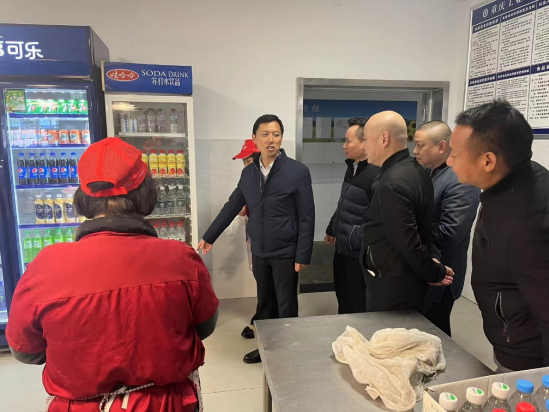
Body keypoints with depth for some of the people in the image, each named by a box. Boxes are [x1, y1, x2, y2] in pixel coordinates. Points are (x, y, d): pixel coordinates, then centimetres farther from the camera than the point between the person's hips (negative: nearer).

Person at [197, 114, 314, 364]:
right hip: (259, 252, 5)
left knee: (286, 307, 9)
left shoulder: (298, 171, -11)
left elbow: (306, 218, -11)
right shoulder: (248, 173, 3)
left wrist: (302, 255, -13)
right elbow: (232, 207, 12)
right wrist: (209, 236, 15)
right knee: (264, 304, 18)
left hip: (286, 253, -4)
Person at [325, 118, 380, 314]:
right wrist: (332, 230, 24)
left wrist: (356, 239, -19)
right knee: (343, 299, 23)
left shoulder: (377, 174, -22)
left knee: (359, 305, 8)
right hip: (342, 247, 9)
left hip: (360, 252, -9)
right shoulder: (352, 167, 8)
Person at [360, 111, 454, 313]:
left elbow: (408, 244, -24)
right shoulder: (415, 171, 6)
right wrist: (433, 260, 3)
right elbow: (424, 226, 12)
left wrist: (435, 273, -9)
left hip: (392, 290, -9)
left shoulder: (393, 184, -25)